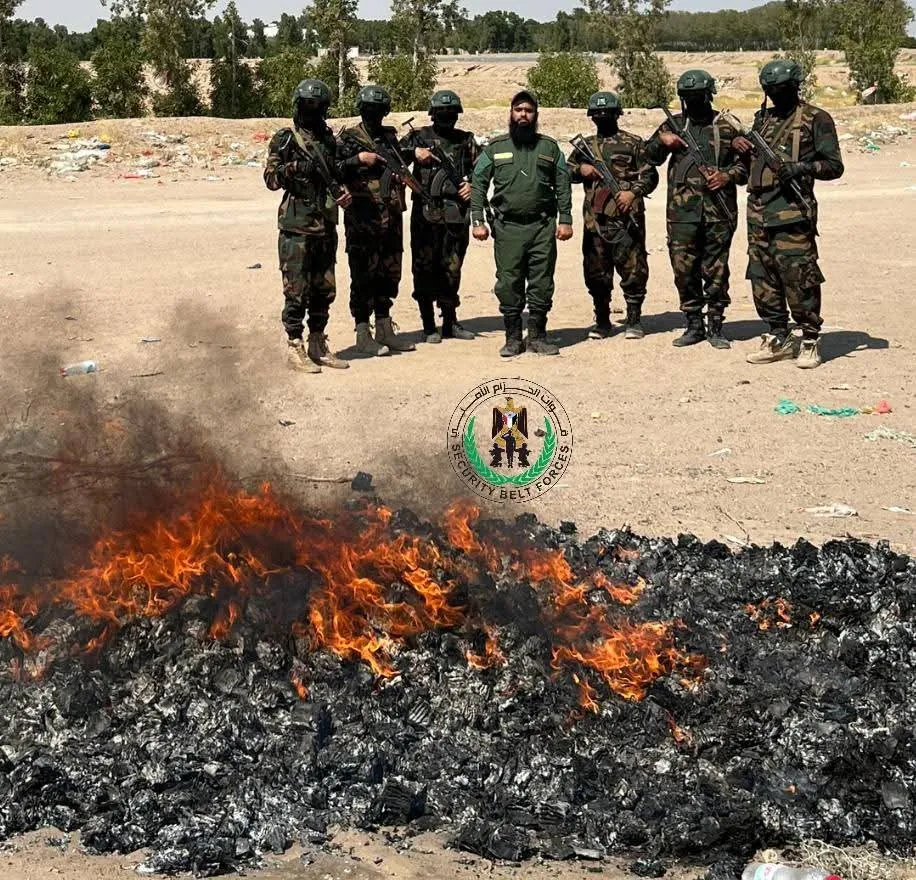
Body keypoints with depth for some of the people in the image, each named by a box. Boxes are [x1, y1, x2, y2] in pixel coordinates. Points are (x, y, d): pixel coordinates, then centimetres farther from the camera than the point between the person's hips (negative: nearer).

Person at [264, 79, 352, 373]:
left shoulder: (330, 140, 15)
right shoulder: (285, 139, -2)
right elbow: (270, 178, -5)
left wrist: (344, 192, 2)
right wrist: (295, 168, -21)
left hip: (326, 227, 6)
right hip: (296, 228, -6)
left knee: (324, 290, 11)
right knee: (297, 292, -3)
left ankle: (318, 346, 21)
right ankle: (295, 348, 4)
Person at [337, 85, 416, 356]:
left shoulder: (390, 136, 14)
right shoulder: (349, 138, -3)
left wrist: (399, 170, 7)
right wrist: (359, 159, -22)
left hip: (391, 217, 6)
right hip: (363, 218, -6)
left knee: (390, 273, 11)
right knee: (364, 275, -3)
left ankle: (384, 329, 20)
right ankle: (363, 335, 2)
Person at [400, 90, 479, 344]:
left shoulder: (466, 140, 13)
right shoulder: (420, 136, 5)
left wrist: (472, 184, -3)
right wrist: (413, 152, -21)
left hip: (457, 215, 2)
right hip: (426, 215, -2)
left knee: (452, 270, 9)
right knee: (424, 270, 0)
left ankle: (450, 322, 20)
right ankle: (429, 326, 7)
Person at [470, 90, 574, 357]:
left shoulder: (549, 147, 12)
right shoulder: (495, 148, 10)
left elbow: (563, 186, 11)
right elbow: (478, 184, 7)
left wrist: (565, 220, 2)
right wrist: (477, 220, -2)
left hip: (543, 227, 1)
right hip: (507, 227, 0)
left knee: (542, 284, 2)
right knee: (508, 285, 0)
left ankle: (538, 337, 12)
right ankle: (513, 338, 9)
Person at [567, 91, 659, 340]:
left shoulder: (633, 143, 5)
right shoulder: (586, 145, 17)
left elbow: (650, 175, 1)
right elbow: (565, 171, 19)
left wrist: (633, 191, -15)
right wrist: (580, 170, -2)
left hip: (625, 218, -4)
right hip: (594, 219, 4)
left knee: (633, 269, -4)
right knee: (596, 272, 7)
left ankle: (634, 319, 5)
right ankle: (602, 320, 18)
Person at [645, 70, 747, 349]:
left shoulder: (727, 127, 7)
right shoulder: (674, 124, 12)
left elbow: (745, 165, 10)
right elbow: (649, 156, 15)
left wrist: (727, 176, -10)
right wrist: (662, 140, -4)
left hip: (719, 211, -2)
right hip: (682, 212, 2)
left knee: (716, 272, 1)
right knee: (684, 270, 3)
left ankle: (715, 326, 11)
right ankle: (694, 325, 15)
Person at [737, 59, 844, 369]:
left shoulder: (815, 119, 0)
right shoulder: (763, 118, 19)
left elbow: (834, 166, -4)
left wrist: (801, 167, -18)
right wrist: (742, 146, 7)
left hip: (792, 212, -7)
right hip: (758, 211, 7)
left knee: (798, 278, -9)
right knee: (762, 278, 8)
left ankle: (810, 341, 1)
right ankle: (778, 339, 18)